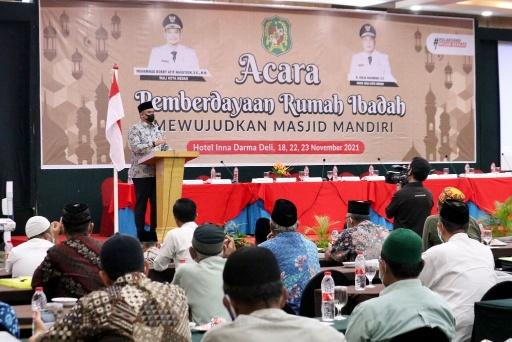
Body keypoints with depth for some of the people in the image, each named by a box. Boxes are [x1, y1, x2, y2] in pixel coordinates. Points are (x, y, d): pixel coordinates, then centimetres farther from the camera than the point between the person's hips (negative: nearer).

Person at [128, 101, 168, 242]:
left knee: (157, 203, 7)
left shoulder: (157, 129, 16)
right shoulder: (135, 129, -5)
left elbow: (164, 147, 17)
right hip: (142, 173, -6)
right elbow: (135, 147, -17)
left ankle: (154, 231, 14)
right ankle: (141, 233, 5)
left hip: (157, 172, 6)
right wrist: (153, 143, -22)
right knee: (141, 203, 0)